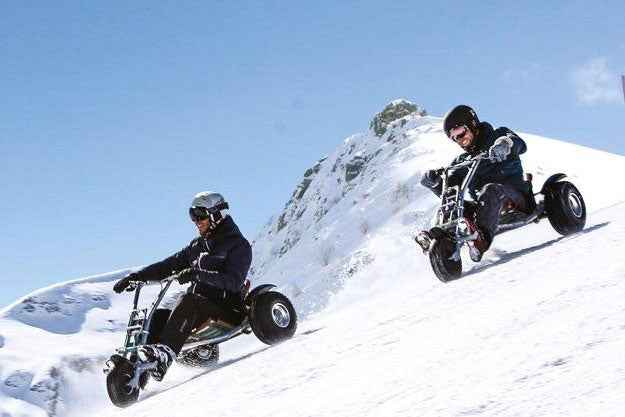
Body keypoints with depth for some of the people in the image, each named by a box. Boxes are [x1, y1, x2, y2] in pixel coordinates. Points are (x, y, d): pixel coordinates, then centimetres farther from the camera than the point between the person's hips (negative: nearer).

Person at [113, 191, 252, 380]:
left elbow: (235, 281, -19)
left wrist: (199, 275, -31)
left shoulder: (238, 244, -3)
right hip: (197, 305, 7)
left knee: (188, 301, -35)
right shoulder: (197, 245, 21)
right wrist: (136, 276, 6)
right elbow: (168, 265, 19)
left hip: (224, 307, -7)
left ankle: (165, 351, -53)